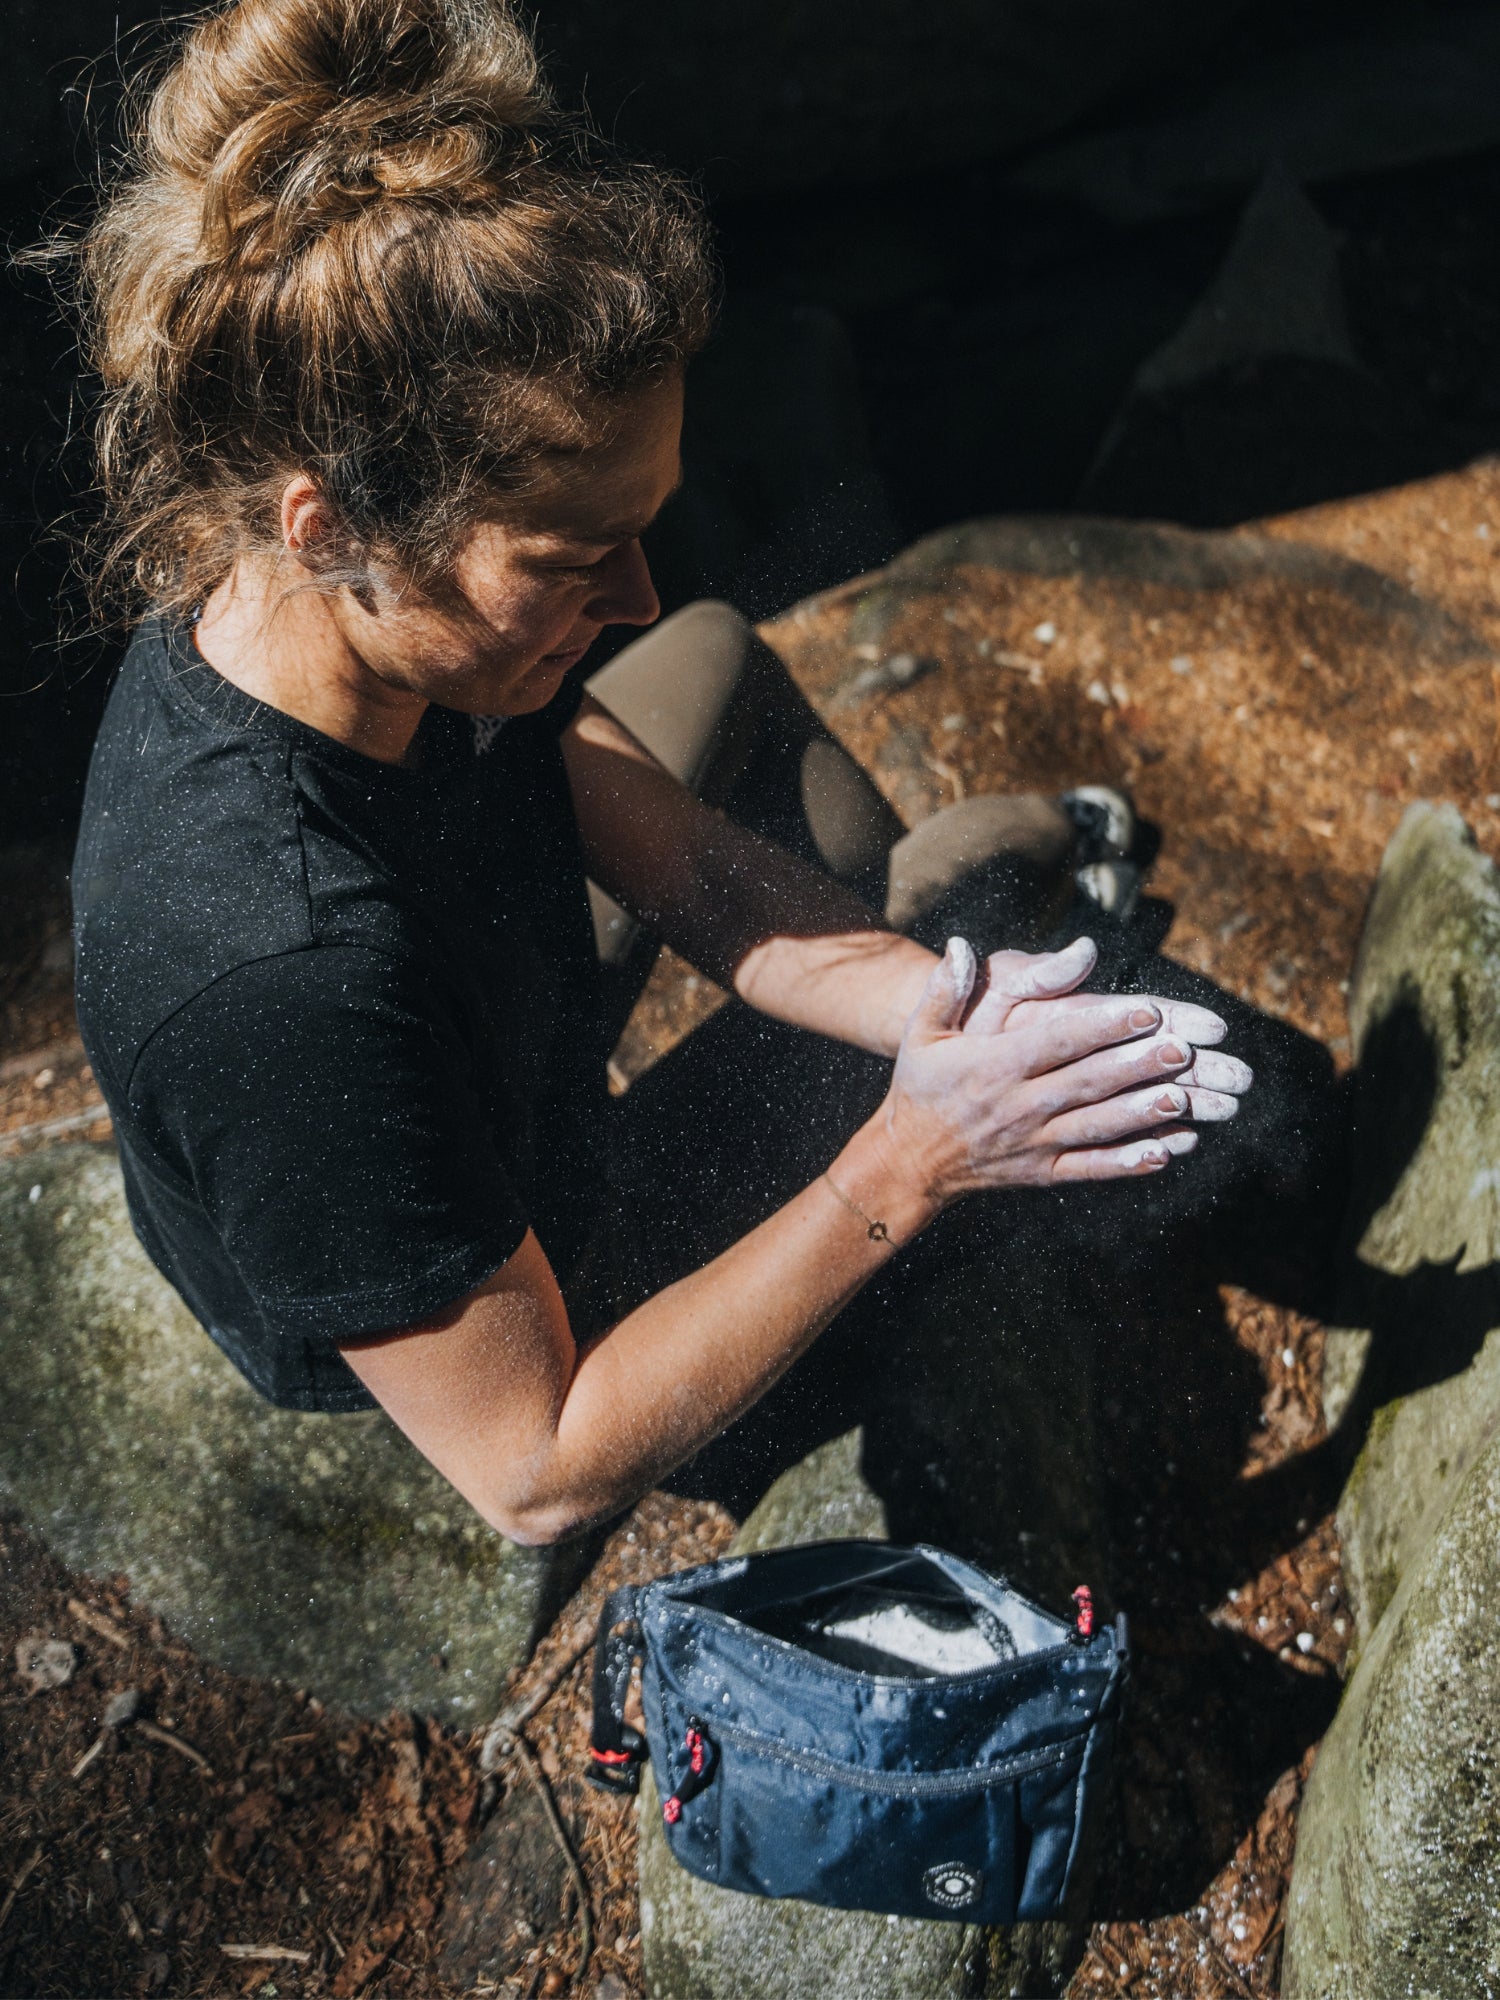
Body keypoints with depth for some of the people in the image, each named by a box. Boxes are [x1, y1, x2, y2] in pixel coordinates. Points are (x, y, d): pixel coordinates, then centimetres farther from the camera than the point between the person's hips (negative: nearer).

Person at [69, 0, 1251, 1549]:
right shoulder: (281, 978, -46)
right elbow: (538, 1475, -35)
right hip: (519, 1342, -6)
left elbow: (691, 864, -11)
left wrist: (921, 996, -29)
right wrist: (906, 1173, -38)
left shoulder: (387, 623, -22)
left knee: (722, 658, 14)